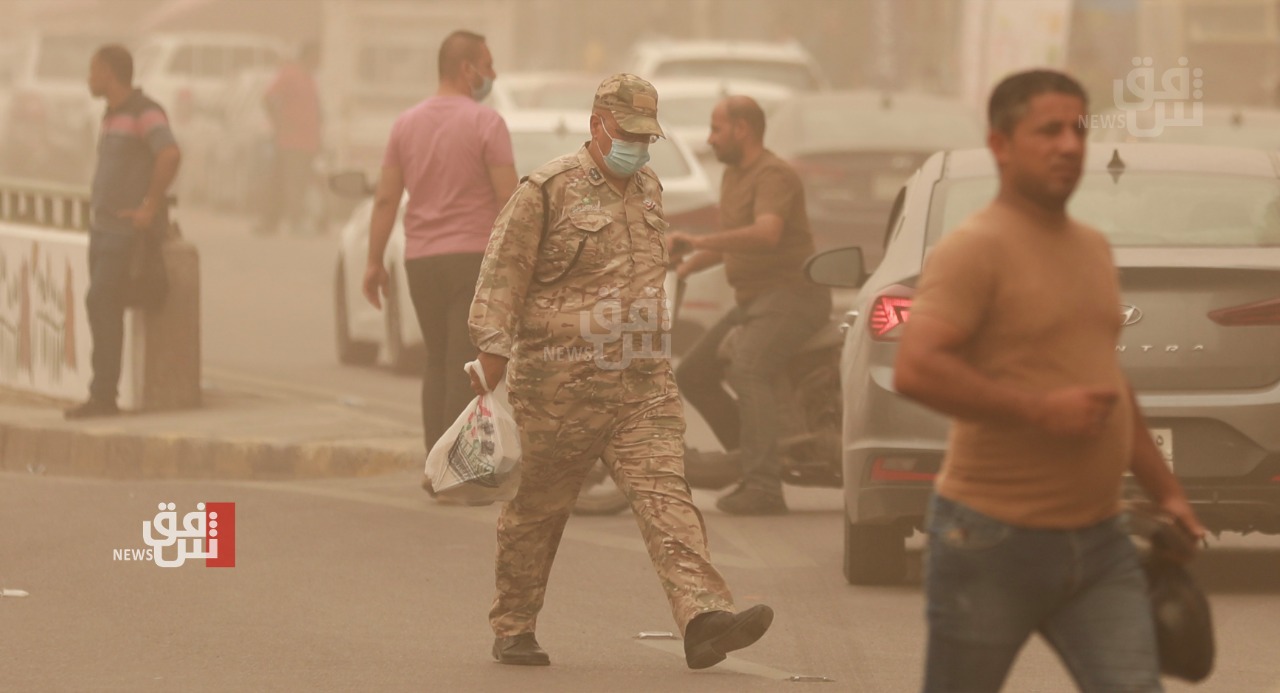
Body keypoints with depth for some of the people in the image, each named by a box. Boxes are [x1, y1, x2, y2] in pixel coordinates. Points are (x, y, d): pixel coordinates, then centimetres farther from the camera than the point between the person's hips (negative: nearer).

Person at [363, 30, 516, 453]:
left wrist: (375, 262, 9)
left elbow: (386, 199, 5)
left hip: (421, 259, 5)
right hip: (473, 256, -5)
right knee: (465, 368, -5)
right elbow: (508, 198, -12)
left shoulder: (406, 124, 7)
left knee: (437, 363, 15)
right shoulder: (485, 123, -8)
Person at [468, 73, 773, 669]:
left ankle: (703, 618, -25)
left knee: (664, 495, -11)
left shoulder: (648, 189, 15)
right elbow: (503, 276, -7)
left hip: (644, 385, 5)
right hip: (560, 385, -5)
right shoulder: (550, 190, -6)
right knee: (538, 509, 7)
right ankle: (512, 630, 21)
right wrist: (492, 357, -13)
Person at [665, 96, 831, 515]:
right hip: (751, 300, 11)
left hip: (791, 295, -11)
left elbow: (766, 234, -32)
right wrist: (683, 269, 18)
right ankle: (749, 459, 16)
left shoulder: (773, 175, -14)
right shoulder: (733, 175, 17)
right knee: (693, 374, 10)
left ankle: (764, 488, -40)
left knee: (747, 370, -31)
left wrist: (698, 242, -36)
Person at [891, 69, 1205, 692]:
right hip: (994, 540, -7)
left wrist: (1164, 490, 25)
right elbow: (915, 370, -24)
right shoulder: (974, 249, -12)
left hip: (1099, 543, 7)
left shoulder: (1092, 247, 15)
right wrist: (1040, 409, -25)